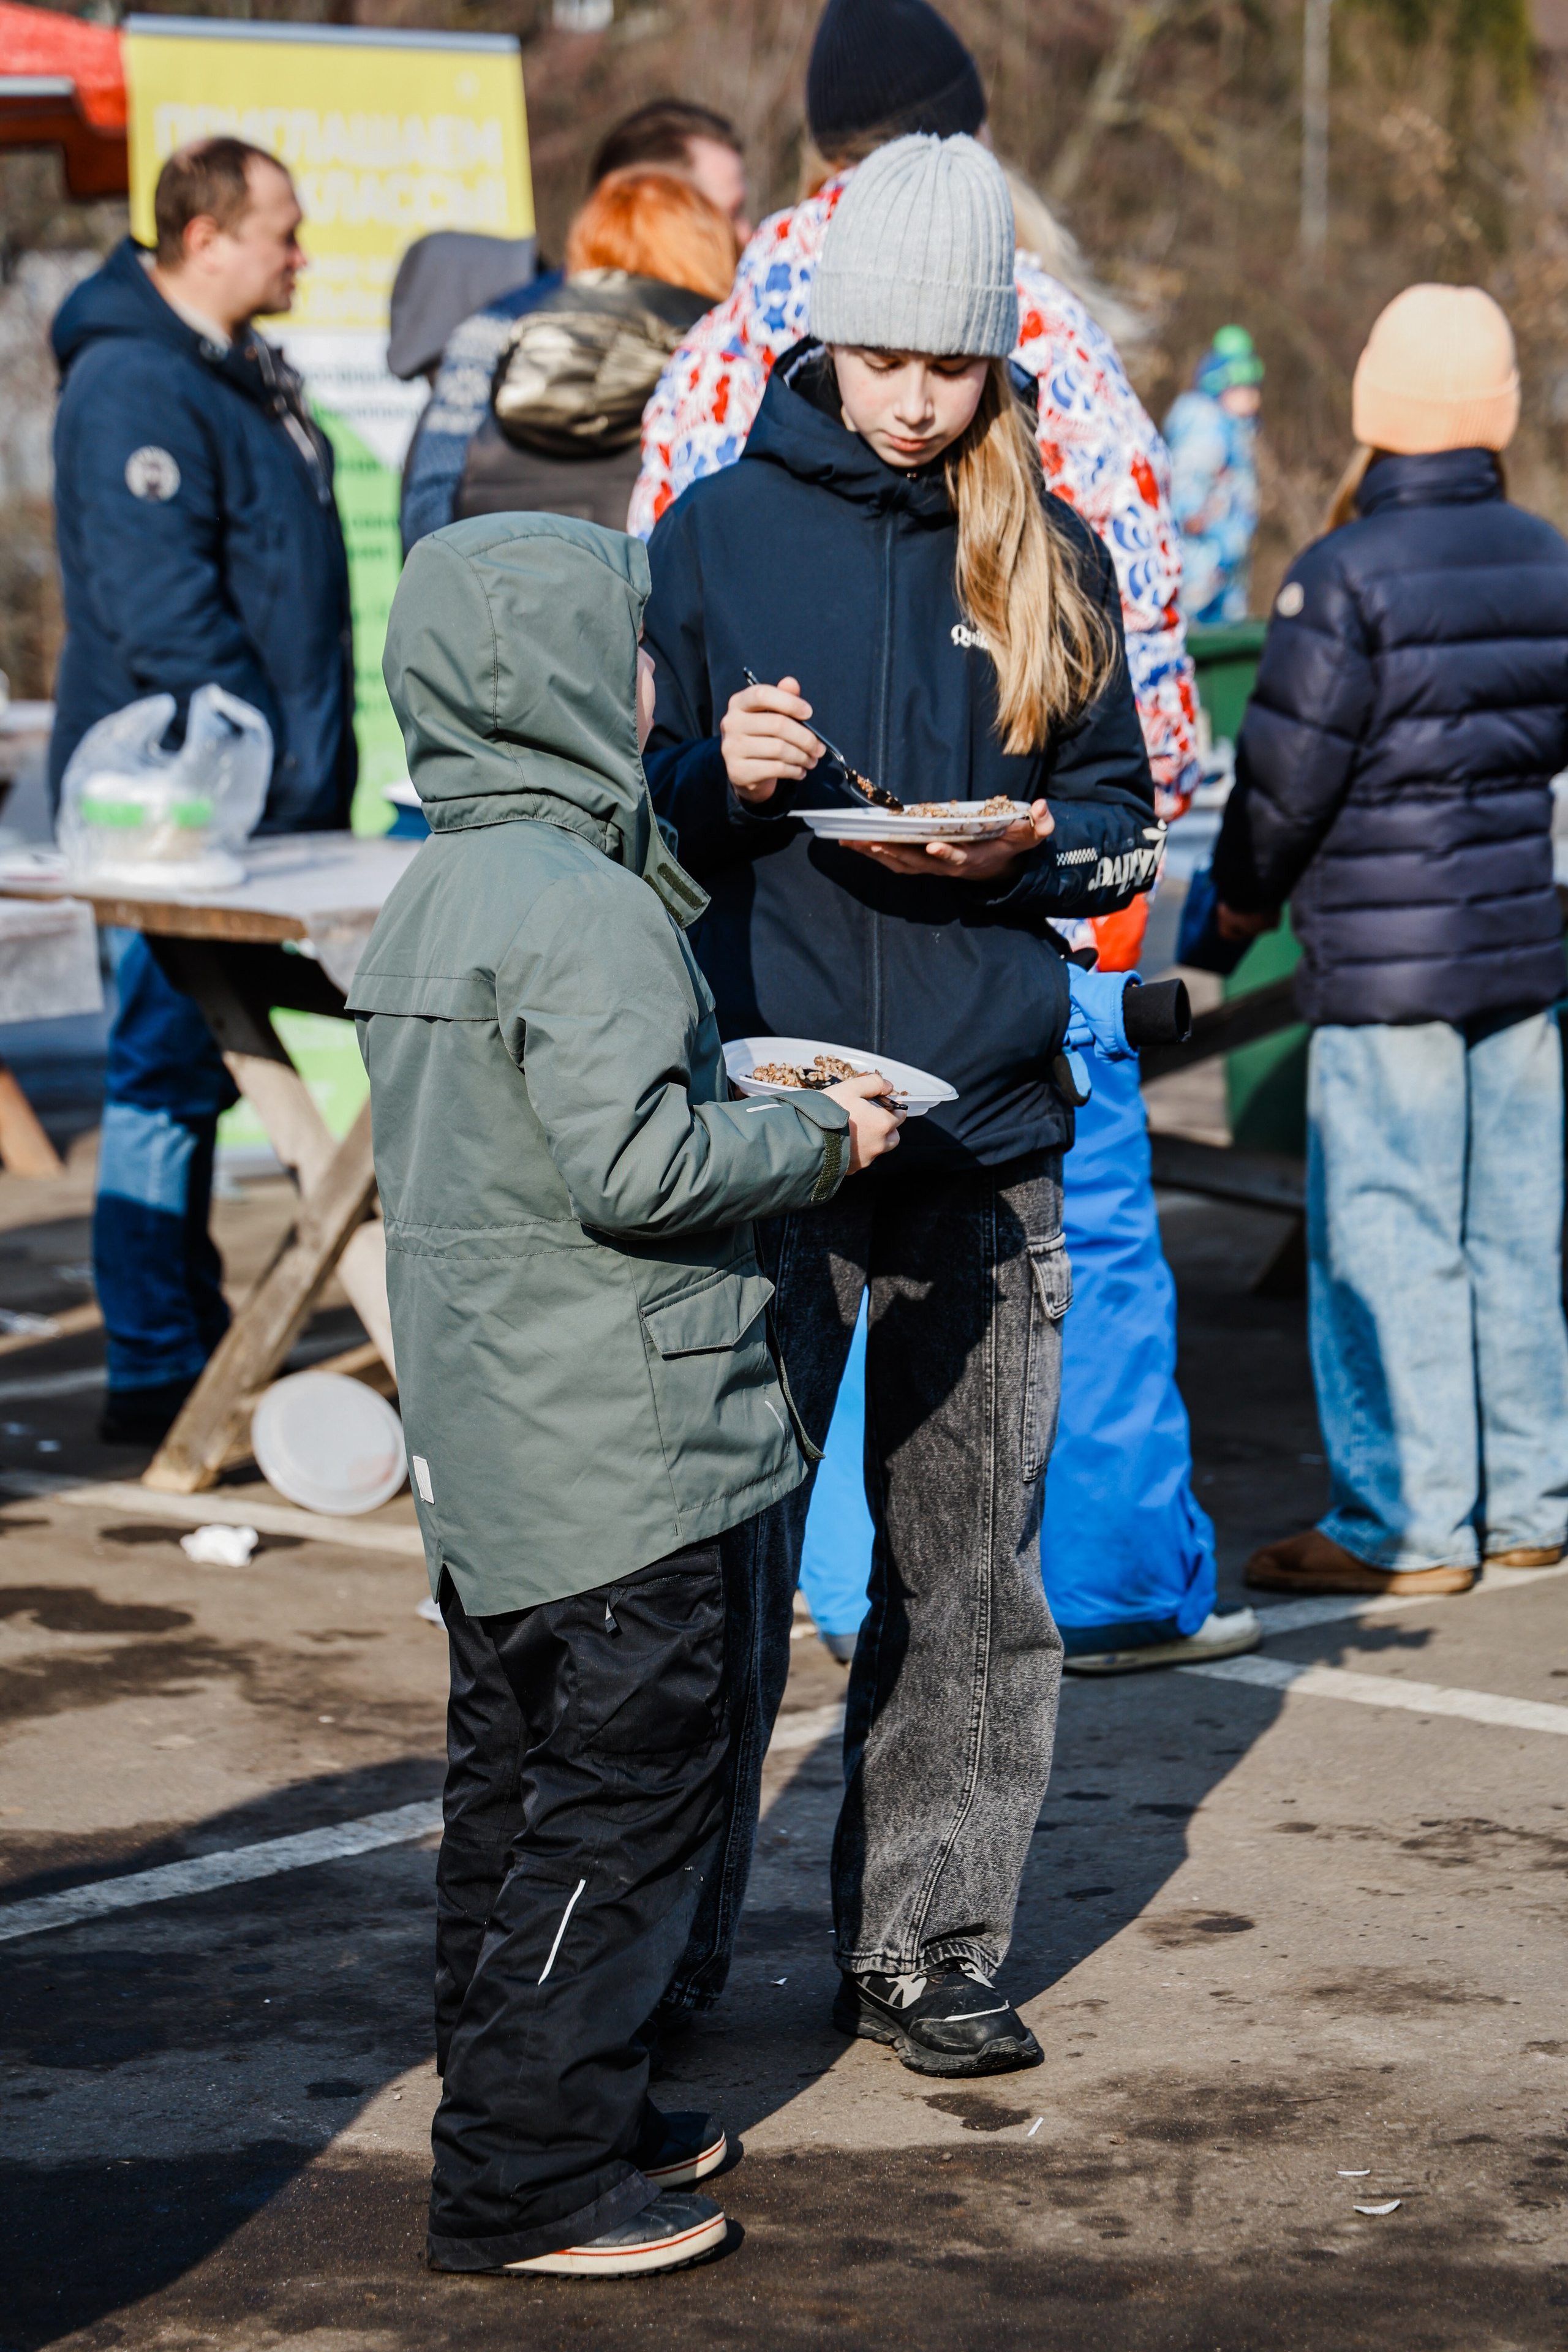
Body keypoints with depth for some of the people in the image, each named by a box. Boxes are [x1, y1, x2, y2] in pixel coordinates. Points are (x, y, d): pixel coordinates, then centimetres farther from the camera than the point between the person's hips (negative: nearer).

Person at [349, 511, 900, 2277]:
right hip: (614, 1452, -10)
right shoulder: (580, 905, -20)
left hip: (485, 1445, 10)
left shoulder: (431, 893, 10)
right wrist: (819, 1136, -10)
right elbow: (634, 1168, -25)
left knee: (516, 1779, 17)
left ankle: (536, 2108, 29)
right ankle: (525, 2181, 2)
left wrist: (738, 1093, 16)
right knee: (628, 1795, -2)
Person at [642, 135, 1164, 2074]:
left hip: (983, 1130, 2)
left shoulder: (1051, 559, 8)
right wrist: (722, 784, -13)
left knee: (965, 1555, 6)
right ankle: (669, 1942, 14)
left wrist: (1027, 846, -8)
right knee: (718, 1547, 1)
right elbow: (635, 809, 7)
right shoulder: (716, 532, 4)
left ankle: (924, 1946, 16)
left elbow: (1121, 813, 12)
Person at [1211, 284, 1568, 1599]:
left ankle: (1403, 1525, 2)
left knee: (1384, 1236, -1)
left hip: (1384, 961, -6)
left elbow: (1288, 768, -11)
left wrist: (1244, 895, 6)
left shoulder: (1346, 575, -13)